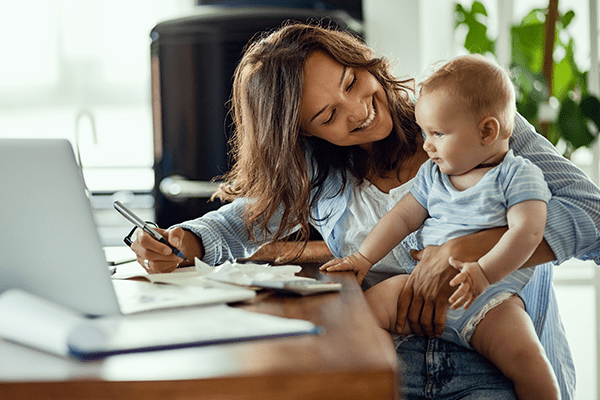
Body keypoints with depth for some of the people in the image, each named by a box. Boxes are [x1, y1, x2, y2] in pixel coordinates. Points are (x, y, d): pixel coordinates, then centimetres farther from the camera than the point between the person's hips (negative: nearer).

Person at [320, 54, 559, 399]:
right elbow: (403, 217, 21)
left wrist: (484, 272, -28)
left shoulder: (519, 175, -1)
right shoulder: (432, 175, 18)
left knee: (524, 356, -30)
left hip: (489, 296, -5)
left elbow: (528, 231, -14)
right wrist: (364, 257, 8)